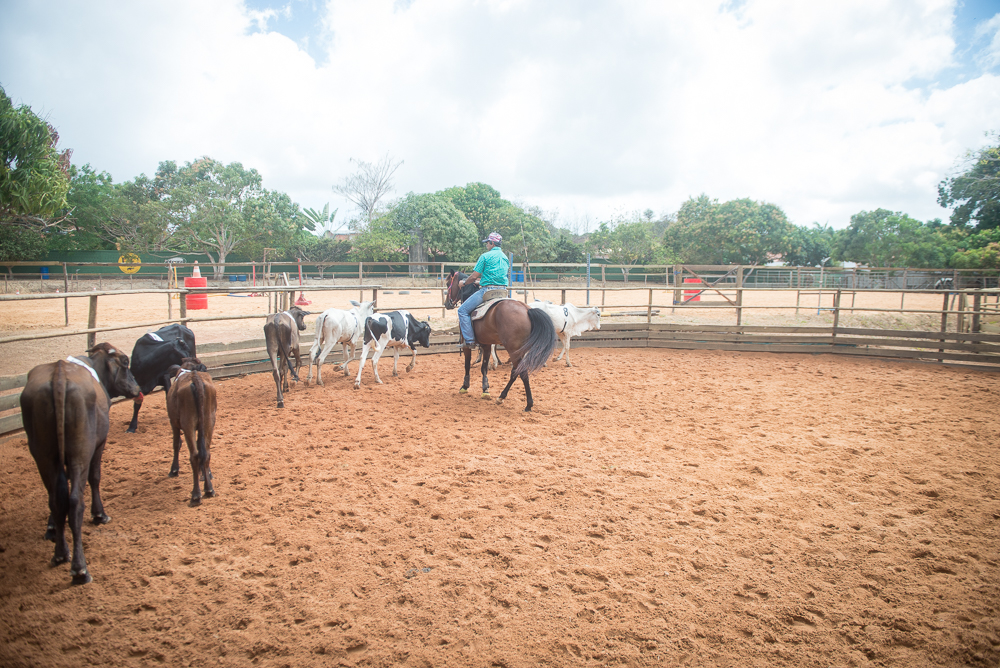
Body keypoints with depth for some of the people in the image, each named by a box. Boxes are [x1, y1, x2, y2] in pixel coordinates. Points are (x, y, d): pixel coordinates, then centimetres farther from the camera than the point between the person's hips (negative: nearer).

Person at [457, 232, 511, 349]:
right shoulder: (505, 258, 16)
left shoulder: (485, 256, -6)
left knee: (463, 310, 0)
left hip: (487, 290, -8)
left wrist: (464, 283, 10)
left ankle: (469, 340, -7)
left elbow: (474, 277, -8)